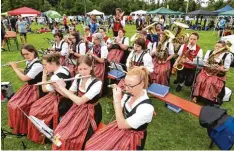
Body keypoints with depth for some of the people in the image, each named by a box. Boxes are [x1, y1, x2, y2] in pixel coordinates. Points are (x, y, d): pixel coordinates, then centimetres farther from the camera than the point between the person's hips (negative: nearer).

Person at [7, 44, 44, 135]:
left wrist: (14, 67, -14)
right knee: (11, 104, 8)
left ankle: (23, 129, 7)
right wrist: (16, 68, 5)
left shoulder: (37, 65, -25)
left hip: (35, 90, -9)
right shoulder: (29, 62, 4)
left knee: (18, 107, -14)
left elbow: (24, 78, -26)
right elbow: (26, 73, 20)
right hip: (28, 87, 9)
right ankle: (17, 124, 27)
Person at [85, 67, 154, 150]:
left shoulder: (147, 108, -31)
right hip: (120, 128, 6)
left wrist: (117, 100, -30)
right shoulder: (129, 94, -12)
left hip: (132, 138, -6)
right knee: (90, 145, 5)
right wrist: (116, 95, -12)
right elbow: (119, 109, 5)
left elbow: (121, 124, -26)